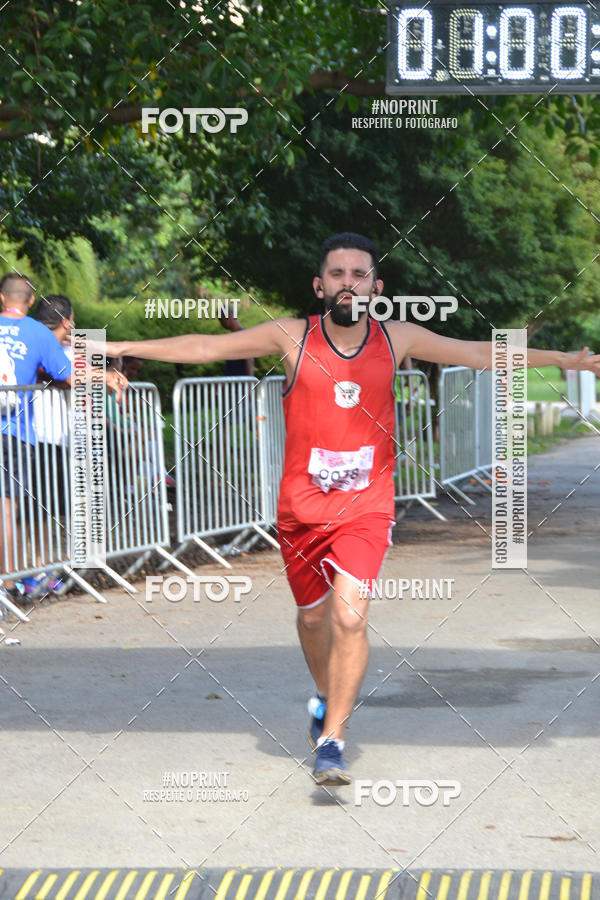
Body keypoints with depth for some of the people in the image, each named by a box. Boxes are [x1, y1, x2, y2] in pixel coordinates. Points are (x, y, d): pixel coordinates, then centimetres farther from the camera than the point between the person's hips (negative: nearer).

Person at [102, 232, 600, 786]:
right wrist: (123, 348, -6)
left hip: (367, 508, -1)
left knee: (350, 617, -17)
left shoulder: (397, 340, -1)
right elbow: (208, 348, -3)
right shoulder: (291, 337, -5)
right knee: (313, 615, 16)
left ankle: (331, 740, -8)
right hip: (302, 507, 1)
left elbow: (478, 354, 5)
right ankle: (330, 697, 46)